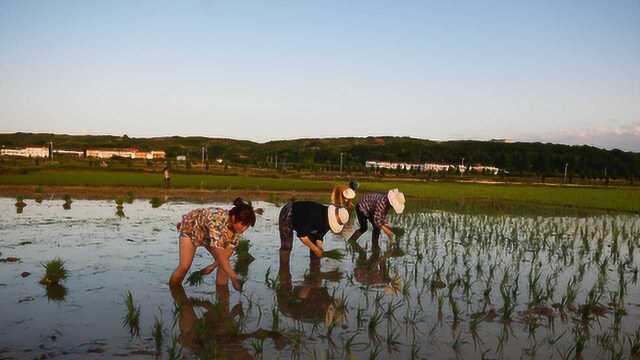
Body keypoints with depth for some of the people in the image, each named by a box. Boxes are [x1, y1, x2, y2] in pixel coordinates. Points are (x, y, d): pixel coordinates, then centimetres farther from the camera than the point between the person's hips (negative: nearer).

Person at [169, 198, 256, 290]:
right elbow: (220, 256, -46)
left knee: (224, 265, -10)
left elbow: (227, 252, -13)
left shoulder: (237, 226, -26)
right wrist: (234, 278, -48)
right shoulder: (217, 220, -45)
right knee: (184, 266, -17)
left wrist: (212, 267, -12)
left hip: (209, 236, 5)